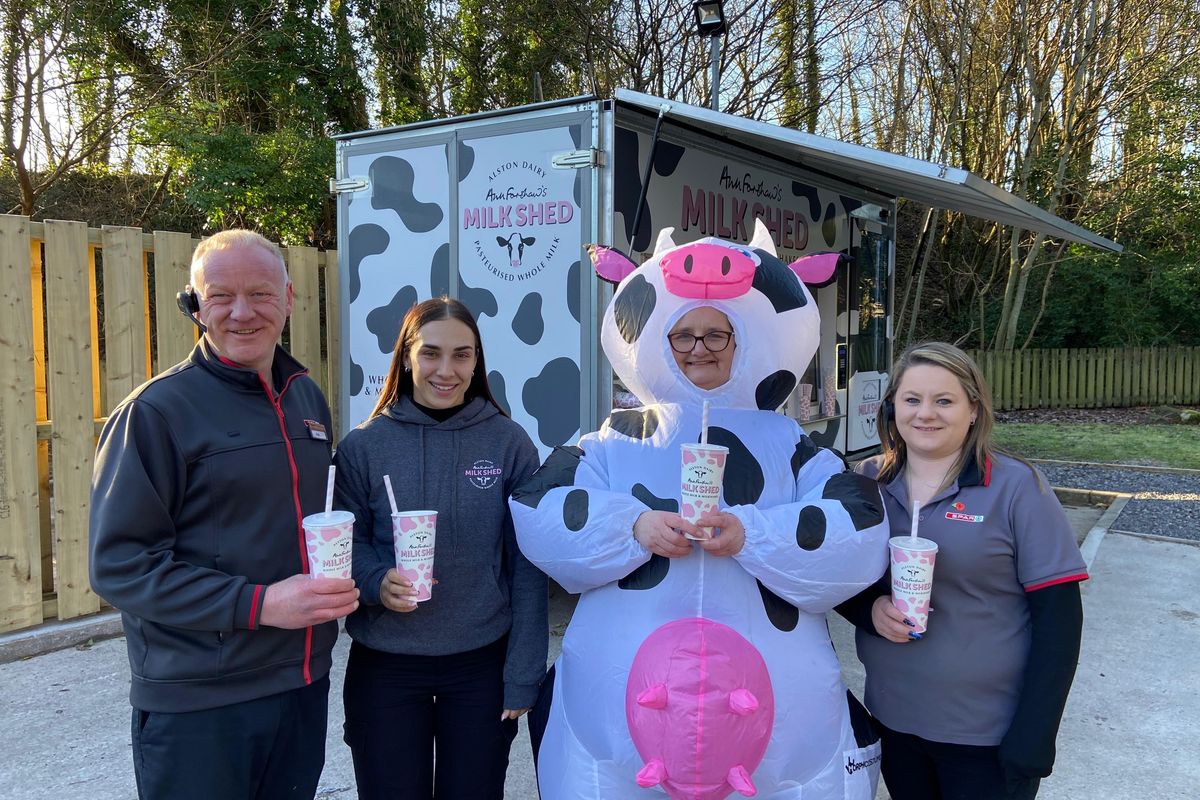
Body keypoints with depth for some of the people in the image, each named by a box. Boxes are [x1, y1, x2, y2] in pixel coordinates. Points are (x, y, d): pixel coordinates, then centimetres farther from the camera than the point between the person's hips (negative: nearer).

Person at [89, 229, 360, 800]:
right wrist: (258, 604, -23)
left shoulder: (307, 398, 7)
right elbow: (119, 565, -15)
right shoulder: (157, 411, -12)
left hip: (306, 687, 6)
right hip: (199, 706, -5)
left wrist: (337, 582, 1)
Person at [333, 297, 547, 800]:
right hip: (384, 667, 0)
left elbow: (526, 568, -3)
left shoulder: (509, 444, -5)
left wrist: (523, 674, -4)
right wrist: (378, 583, -20)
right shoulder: (362, 447, -5)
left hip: (481, 665, 0)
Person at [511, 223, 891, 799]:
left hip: (772, 692, 0)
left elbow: (858, 537, -3)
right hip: (624, 690, 0)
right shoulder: (615, 441, 12)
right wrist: (633, 525, -17)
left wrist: (750, 534, -18)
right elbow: (539, 517, -1)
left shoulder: (787, 443, 12)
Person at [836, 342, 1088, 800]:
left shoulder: (1016, 488, -10)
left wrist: (1032, 739, -13)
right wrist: (870, 609, -14)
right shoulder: (868, 482, -1)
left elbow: (1058, 617, -10)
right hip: (891, 721, 3)